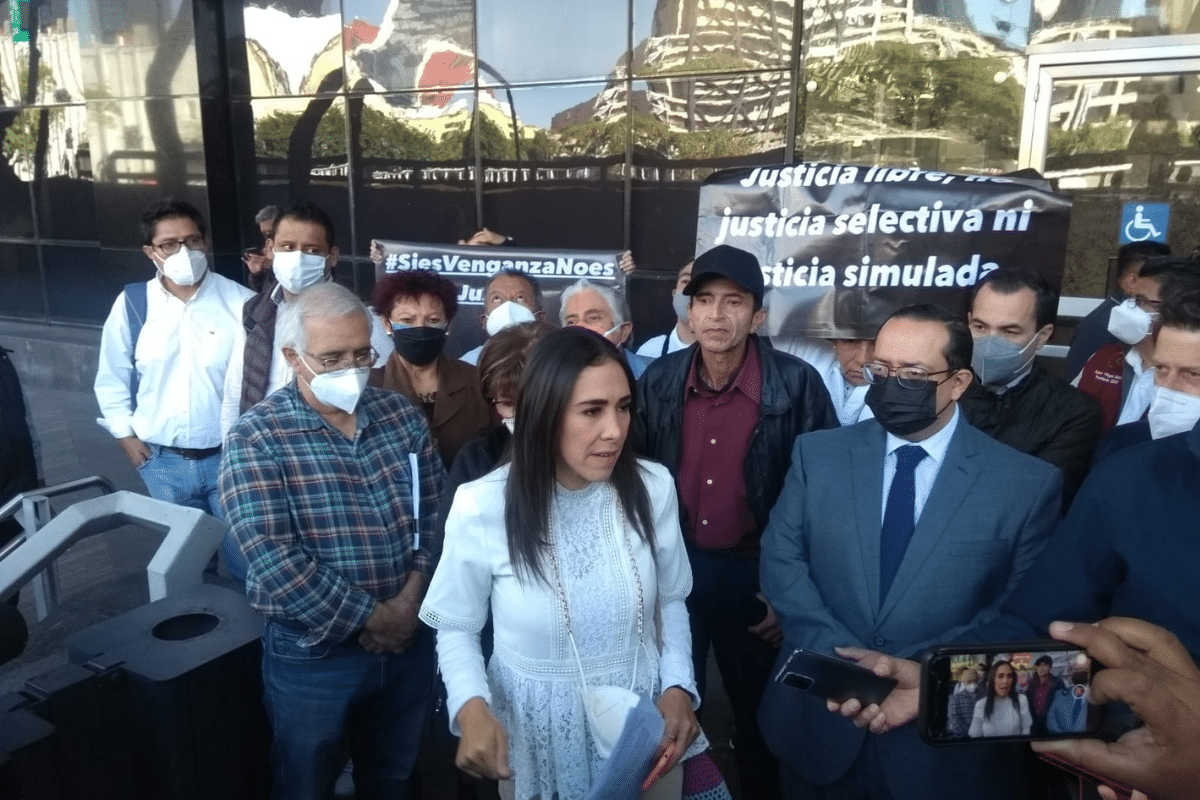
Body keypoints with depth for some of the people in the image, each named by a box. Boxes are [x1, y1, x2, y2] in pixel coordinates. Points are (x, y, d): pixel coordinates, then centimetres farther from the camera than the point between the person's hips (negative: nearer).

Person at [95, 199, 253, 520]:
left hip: (232, 456, -2)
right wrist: (125, 435, 7)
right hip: (161, 462, 2)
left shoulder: (240, 302, -10)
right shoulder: (130, 304, -3)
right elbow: (112, 377, 9)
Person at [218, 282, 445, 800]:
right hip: (314, 654, -3)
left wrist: (412, 597, -11)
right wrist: (370, 618, -17)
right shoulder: (256, 438, -14)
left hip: (410, 639, 4)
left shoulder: (403, 416, 0)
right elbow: (273, 561, -21)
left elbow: (436, 511, 2)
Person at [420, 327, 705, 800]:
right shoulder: (482, 506, -19)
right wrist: (472, 704, -22)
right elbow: (456, 626, -6)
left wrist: (678, 686, -10)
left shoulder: (653, 487, -11)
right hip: (539, 732, -1)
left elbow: (670, 601, 3)